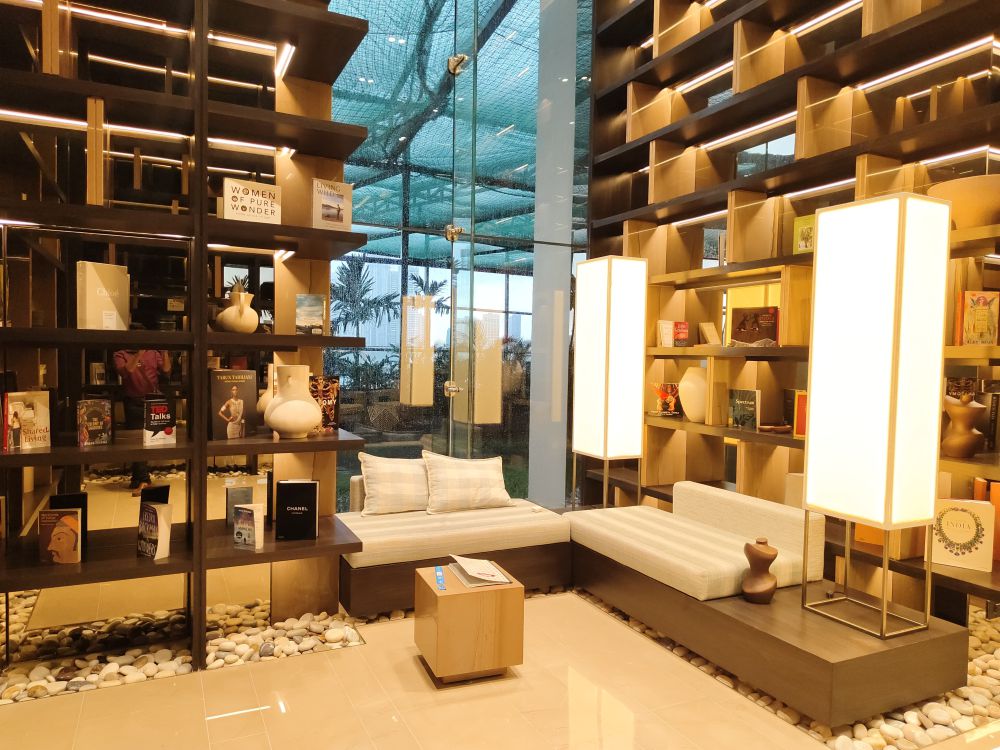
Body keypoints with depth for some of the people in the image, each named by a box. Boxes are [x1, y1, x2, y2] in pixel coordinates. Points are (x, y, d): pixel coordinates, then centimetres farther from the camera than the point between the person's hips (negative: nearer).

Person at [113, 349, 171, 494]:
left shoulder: (153, 353, 8)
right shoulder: (121, 354, 2)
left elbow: (166, 372, 1)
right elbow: (124, 372, -16)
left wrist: (165, 353, -12)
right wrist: (139, 354, -25)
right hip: (134, 403, -2)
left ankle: (138, 480, 22)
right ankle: (142, 480, 3)